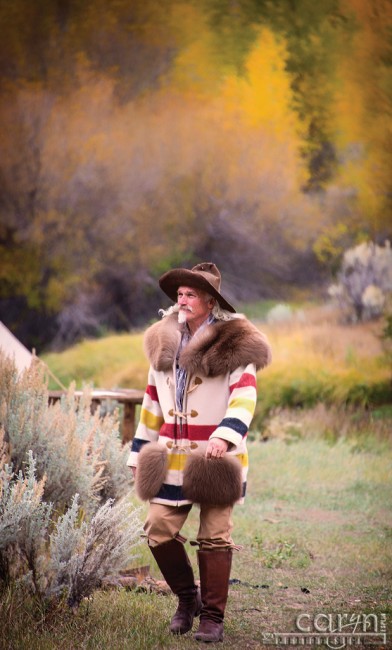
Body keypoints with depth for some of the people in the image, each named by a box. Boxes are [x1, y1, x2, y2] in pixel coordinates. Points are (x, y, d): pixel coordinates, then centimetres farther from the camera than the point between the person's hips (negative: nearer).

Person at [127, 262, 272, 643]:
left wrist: (225, 437, -33)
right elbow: (152, 403, 16)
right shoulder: (164, 344, 10)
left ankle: (212, 617, 12)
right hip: (173, 458, 5)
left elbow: (244, 398, -17)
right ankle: (187, 599, 22)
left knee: (215, 538, 0)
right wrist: (140, 454, 15)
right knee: (159, 531, 0)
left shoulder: (233, 346, -7)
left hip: (217, 459, -5)